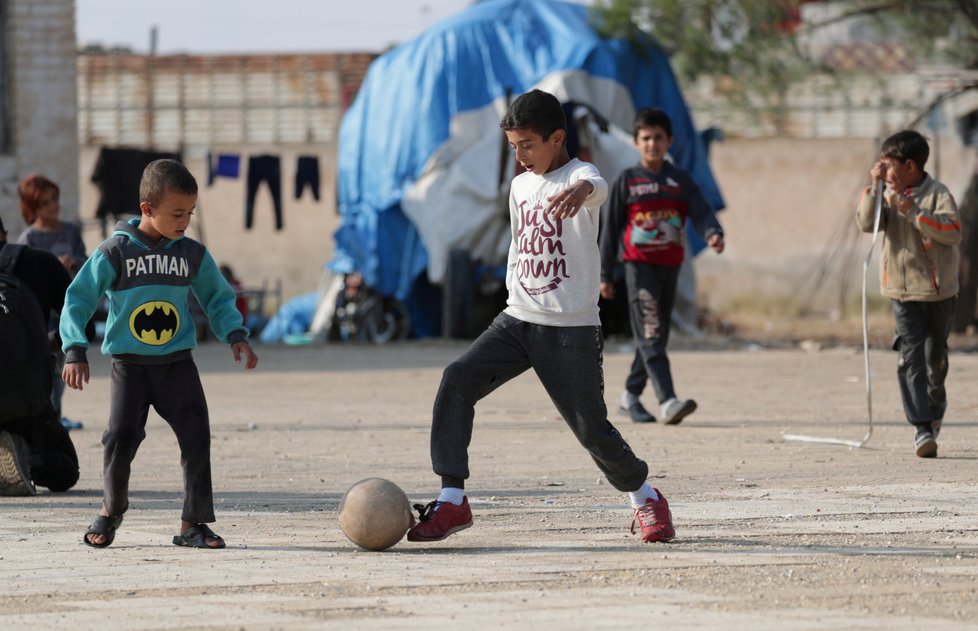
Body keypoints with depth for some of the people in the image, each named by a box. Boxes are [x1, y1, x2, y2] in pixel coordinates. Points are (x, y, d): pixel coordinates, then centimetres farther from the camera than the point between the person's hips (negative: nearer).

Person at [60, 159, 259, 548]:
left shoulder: (193, 255, 3)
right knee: (121, 438, -12)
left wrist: (235, 335, 0)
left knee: (197, 438, -9)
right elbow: (78, 299, -4)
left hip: (177, 364, 3)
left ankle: (193, 523, 1)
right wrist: (75, 351, -13)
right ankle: (112, 509, 14)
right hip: (129, 365, -3)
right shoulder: (114, 253, -7)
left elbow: (218, 298, 15)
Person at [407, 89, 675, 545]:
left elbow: (597, 187, -36)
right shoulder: (520, 187, 13)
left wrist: (581, 190, -60)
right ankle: (452, 500, -20)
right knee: (458, 379, -18)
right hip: (517, 320, 6)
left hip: (572, 330, -6)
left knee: (592, 430, -3)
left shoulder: (578, 176, -10)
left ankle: (645, 498, 25)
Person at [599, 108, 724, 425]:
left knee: (656, 336, 12)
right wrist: (605, 275, 2)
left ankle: (631, 396, 28)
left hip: (670, 266, 4)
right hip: (639, 265, -4)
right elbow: (610, 229, 3)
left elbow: (701, 212, -4)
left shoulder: (681, 180, 7)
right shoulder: (626, 181, 1)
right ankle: (668, 401, -26)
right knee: (650, 335, -14)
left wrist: (713, 233, -28)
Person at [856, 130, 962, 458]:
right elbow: (867, 223, -7)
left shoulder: (937, 194, -10)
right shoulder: (889, 196, 3)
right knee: (910, 357, -12)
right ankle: (923, 428, -16)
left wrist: (913, 212, -26)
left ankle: (935, 402, 44)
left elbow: (953, 231, -21)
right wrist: (874, 188, -16)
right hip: (903, 291, 2)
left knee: (936, 356, 15)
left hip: (938, 290, -2)